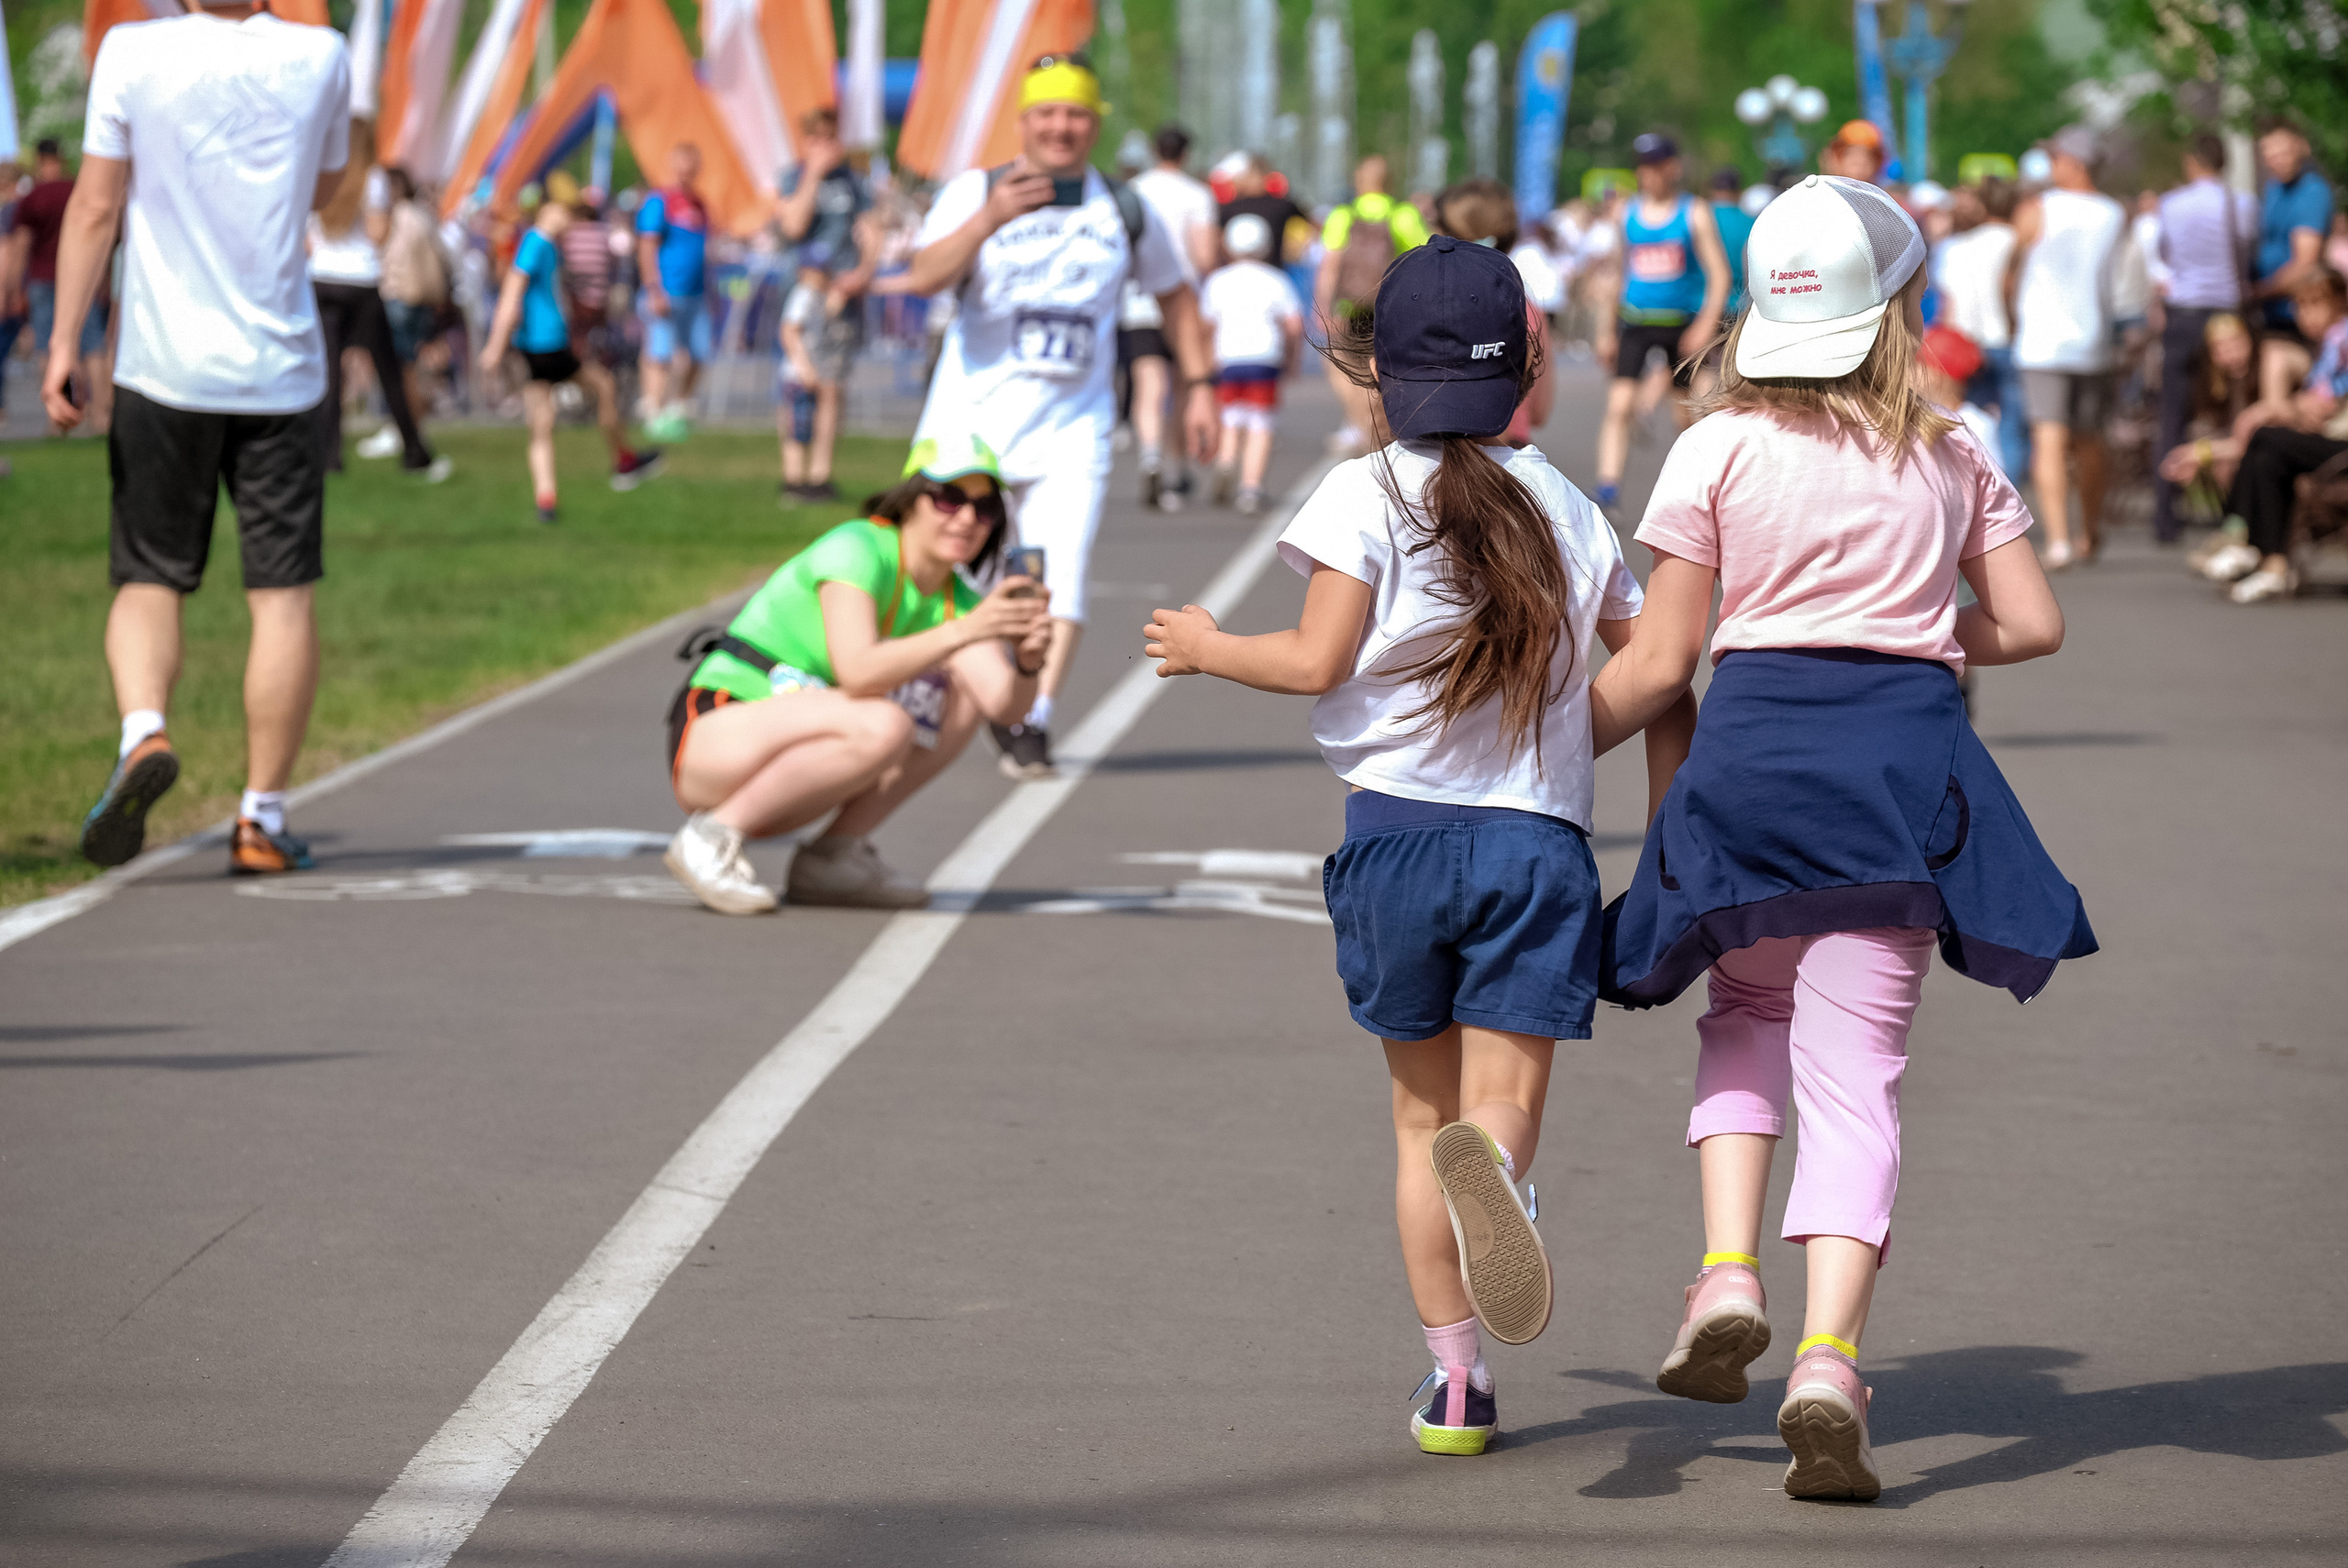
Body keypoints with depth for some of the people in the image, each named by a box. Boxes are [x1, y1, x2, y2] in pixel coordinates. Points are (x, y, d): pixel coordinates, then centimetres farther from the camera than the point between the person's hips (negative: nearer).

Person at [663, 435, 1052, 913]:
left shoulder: (955, 599, 6)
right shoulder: (857, 548, -16)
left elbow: (1004, 702, -10)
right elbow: (857, 671, -32)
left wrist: (1028, 660, -31)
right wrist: (964, 631, -41)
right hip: (714, 736, -8)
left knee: (965, 696, -3)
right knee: (883, 726, -32)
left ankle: (831, 856, -4)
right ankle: (712, 838, -18)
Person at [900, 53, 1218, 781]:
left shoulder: (1125, 212, 8)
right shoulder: (975, 191, -1)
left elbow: (1176, 294, 22)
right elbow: (924, 278, -17)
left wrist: (1199, 386, 14)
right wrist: (991, 218, -31)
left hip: (1072, 427, 1)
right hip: (972, 415, -1)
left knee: (1059, 578, -14)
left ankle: (1029, 724, -12)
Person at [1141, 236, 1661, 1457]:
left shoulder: (1368, 494, -2)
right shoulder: (1565, 507, 10)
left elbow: (1318, 662, -9)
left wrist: (1206, 648, 8)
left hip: (1398, 831, -1)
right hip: (1539, 838, 1)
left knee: (1423, 1113, 11)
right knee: (1502, 1098, -5)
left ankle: (1456, 1378, 8)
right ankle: (1492, 1164, -43)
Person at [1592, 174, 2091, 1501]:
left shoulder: (1720, 449, 0)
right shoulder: (1953, 459, 7)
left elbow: (1660, 665, 0)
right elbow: (2035, 625, 8)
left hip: (1753, 750, 0)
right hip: (1906, 765, 0)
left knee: (1749, 1010, 24)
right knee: (1858, 1071, 0)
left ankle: (1730, 1270, 3)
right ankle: (1829, 1357, -16)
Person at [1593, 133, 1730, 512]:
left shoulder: (1695, 214, -1)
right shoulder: (1626, 215, 7)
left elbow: (1719, 274, -4)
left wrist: (1706, 324, -17)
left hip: (1684, 323, -2)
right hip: (1635, 323, 2)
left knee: (1686, 413, 6)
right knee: (1618, 405, -15)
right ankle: (1608, 483, -19)